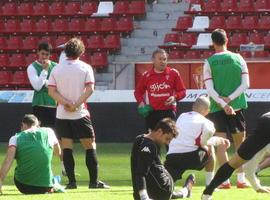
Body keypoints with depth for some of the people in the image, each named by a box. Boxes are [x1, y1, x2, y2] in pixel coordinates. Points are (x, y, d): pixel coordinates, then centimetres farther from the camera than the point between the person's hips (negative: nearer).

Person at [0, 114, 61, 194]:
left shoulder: (16, 138, 2)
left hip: (23, 187, -2)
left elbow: (8, 160, -12)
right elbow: (58, 152, 25)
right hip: (45, 186, 2)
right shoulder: (48, 132, 8)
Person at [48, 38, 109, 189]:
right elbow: (89, 89, -13)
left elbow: (51, 91, -4)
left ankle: (72, 181, 1)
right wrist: (76, 105, -13)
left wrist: (66, 103, -11)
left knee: (67, 147, 6)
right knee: (90, 146, 4)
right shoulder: (85, 68, -2)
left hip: (62, 114, 2)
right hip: (80, 114, -2)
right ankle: (94, 181, 1)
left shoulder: (57, 69, 5)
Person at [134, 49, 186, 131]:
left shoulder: (173, 73, 2)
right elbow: (138, 91, 17)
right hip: (151, 112, 1)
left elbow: (182, 91, 6)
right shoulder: (147, 75, 6)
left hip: (169, 112, -1)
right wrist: (141, 102, -1)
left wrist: (175, 97, -14)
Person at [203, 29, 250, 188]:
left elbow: (210, 89, -10)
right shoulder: (238, 58, 1)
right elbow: (246, 84, -4)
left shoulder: (209, 62, -3)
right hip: (237, 106, 1)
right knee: (240, 142, 10)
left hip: (217, 108, -1)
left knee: (220, 143, 0)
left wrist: (223, 103, -12)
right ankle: (241, 178, 8)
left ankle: (225, 180, -8)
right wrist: (229, 99, -7)